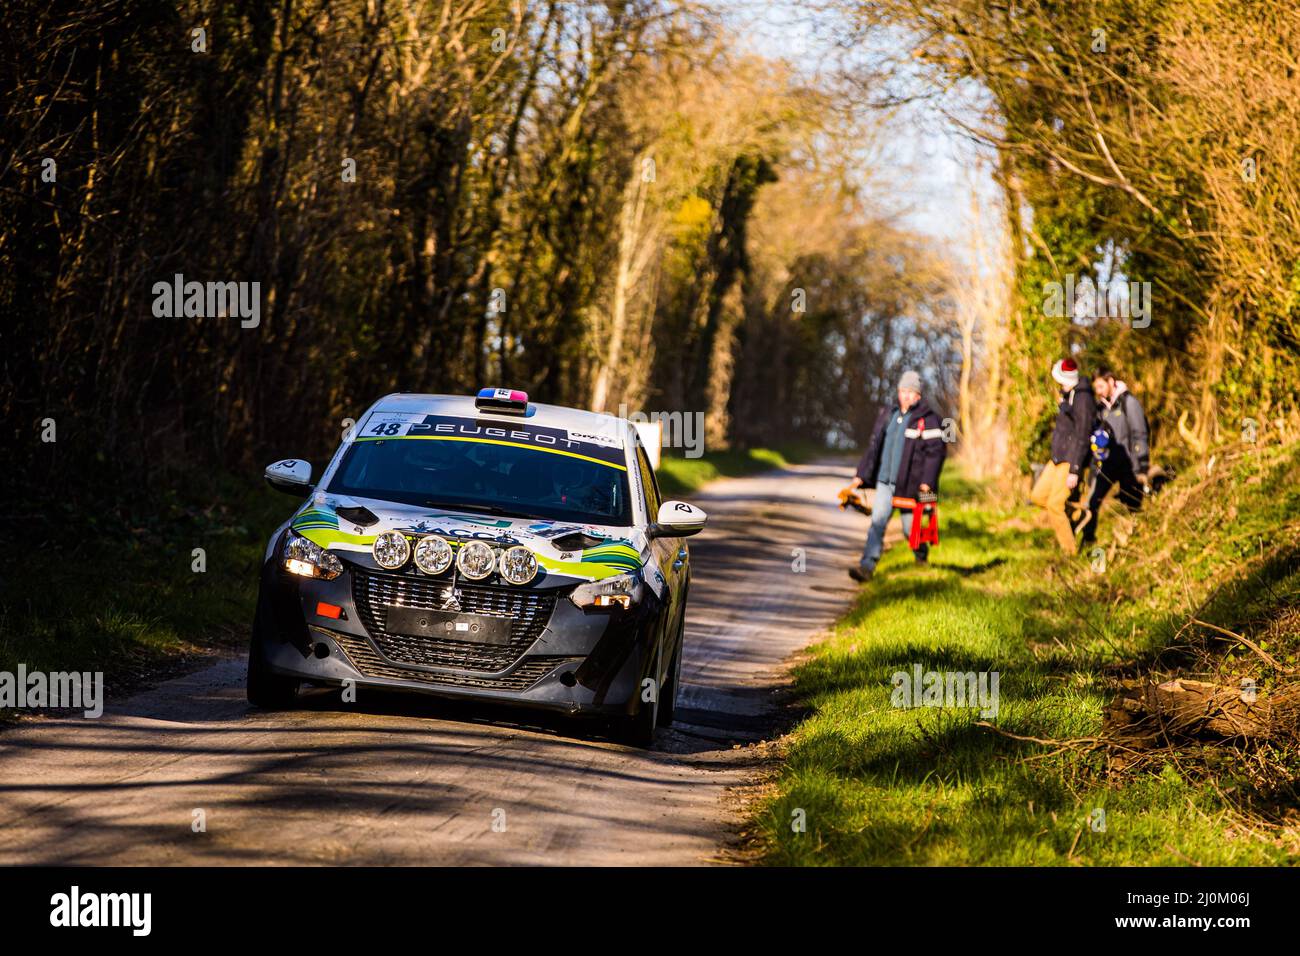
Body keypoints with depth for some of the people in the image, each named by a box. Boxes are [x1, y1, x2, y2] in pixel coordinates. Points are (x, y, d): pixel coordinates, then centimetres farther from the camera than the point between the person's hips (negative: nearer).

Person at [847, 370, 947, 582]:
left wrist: (927, 481, -19)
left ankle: (921, 553, 37)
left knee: (910, 528, 5)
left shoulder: (928, 419, -5)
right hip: (885, 481, 4)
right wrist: (861, 475, 13)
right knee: (878, 522, -8)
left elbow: (936, 451, -10)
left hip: (909, 484, -4)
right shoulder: (887, 415, 12)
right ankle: (867, 567, -13)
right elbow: (874, 446, 16)